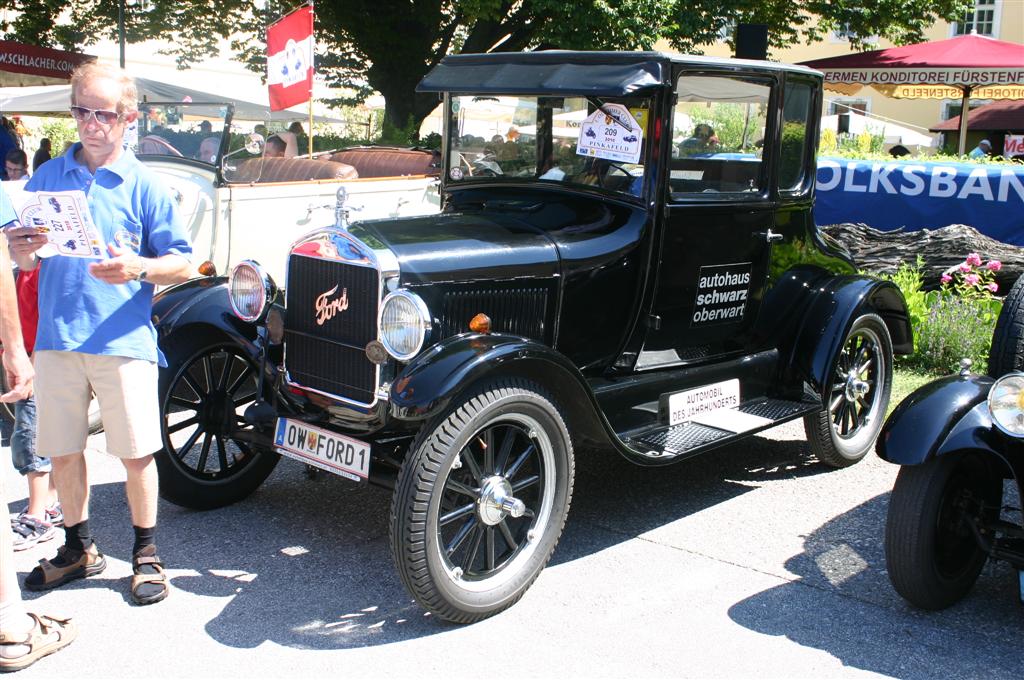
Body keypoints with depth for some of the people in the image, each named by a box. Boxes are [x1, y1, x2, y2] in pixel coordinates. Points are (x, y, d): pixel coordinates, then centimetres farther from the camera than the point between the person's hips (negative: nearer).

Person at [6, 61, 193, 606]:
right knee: (62, 451, 12)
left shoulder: (144, 185, 0)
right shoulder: (46, 177, 10)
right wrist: (20, 251, -10)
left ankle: (145, 554, 18)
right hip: (56, 338, 4)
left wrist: (139, 268, -21)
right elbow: (26, 263, 13)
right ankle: (79, 548, 30)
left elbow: (181, 263, -2)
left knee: (135, 453, 1)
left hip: (122, 340, -3)